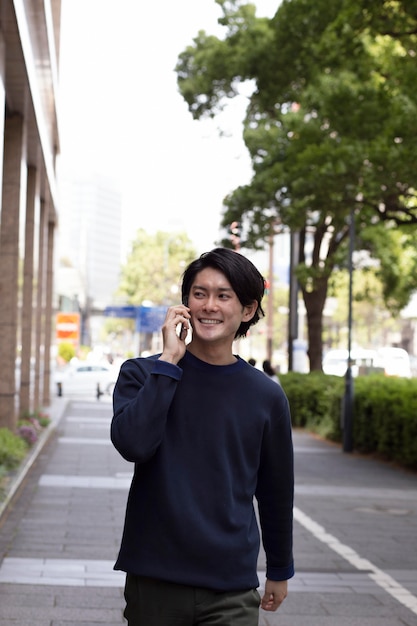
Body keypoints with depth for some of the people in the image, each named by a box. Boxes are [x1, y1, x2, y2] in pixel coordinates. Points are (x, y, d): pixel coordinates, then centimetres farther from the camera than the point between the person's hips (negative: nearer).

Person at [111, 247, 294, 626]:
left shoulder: (267, 396, 3)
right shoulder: (141, 374, -1)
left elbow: (276, 491, 12)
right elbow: (133, 444, -19)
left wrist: (279, 571, 19)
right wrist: (169, 360, -16)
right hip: (153, 581, 0)